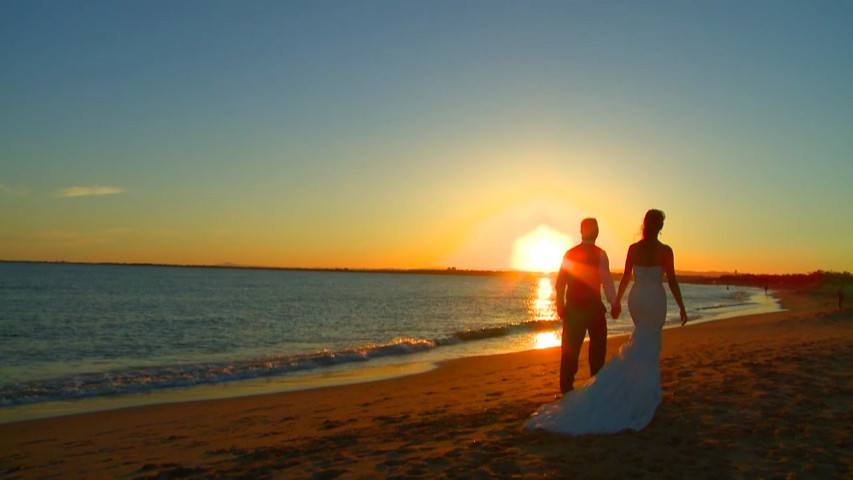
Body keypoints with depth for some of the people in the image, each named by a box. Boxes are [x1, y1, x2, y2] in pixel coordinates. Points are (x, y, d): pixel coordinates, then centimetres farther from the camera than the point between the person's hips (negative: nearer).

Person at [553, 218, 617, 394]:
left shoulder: (570, 254, 3)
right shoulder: (599, 254, -8)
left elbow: (560, 283, 2)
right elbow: (607, 281, -14)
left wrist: (560, 306, 7)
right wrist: (614, 304, -7)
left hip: (573, 307, 3)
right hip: (593, 306, -3)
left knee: (570, 348, 10)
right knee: (597, 346, 14)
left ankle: (566, 386, 12)